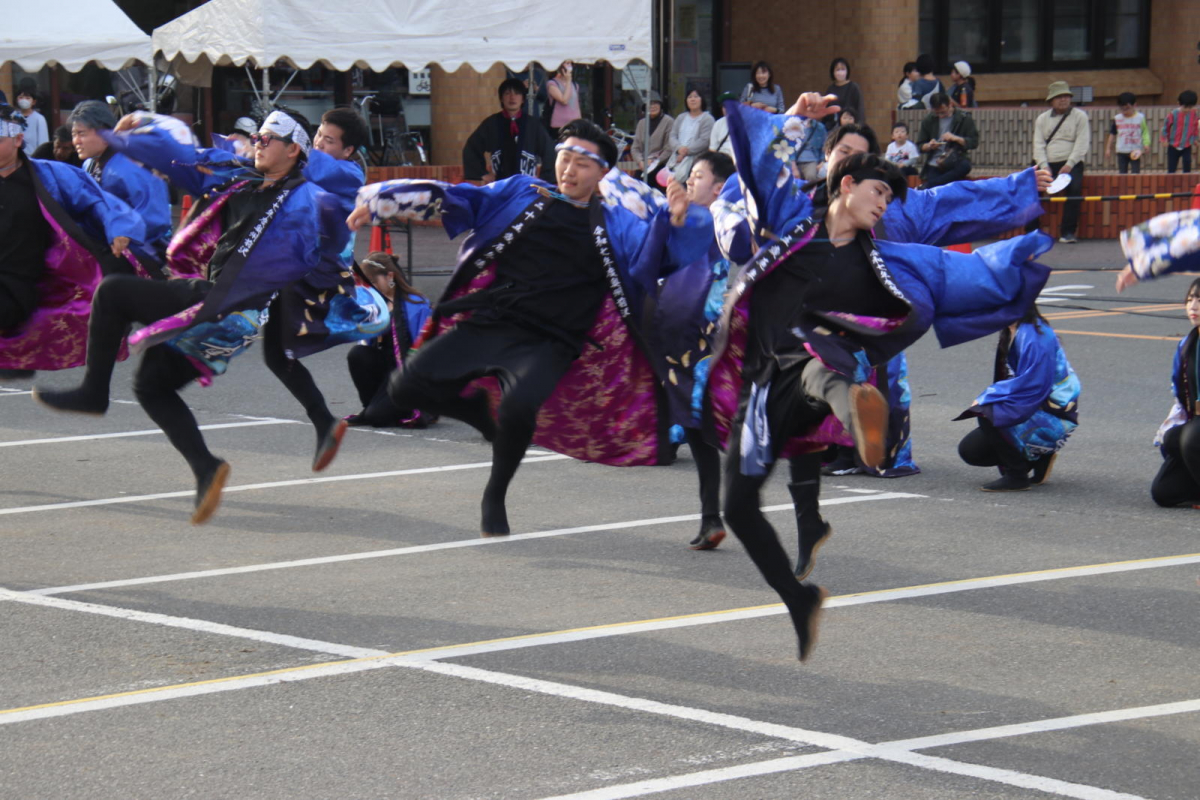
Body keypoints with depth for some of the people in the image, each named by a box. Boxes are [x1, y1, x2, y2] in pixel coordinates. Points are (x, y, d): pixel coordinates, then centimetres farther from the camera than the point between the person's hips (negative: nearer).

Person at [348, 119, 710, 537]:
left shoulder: (615, 222, 9)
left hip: (546, 344, -3)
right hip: (484, 324, 3)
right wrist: (381, 200, 1)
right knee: (407, 389, -9)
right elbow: (455, 199, 11)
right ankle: (479, 406, 22)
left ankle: (495, 498, -2)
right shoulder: (521, 193, 13)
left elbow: (648, 258, -5)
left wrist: (673, 221, -25)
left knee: (519, 407, -31)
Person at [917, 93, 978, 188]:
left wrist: (956, 138, -19)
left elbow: (974, 142, -1)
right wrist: (929, 146, -12)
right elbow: (920, 146, 12)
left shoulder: (964, 118, 0)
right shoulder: (929, 120, 7)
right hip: (934, 167, 2)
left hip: (955, 163, -2)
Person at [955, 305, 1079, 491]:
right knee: (970, 450, 4)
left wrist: (986, 398, -21)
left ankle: (1016, 476, -14)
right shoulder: (1011, 334, 7)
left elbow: (1031, 387, -27)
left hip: (1054, 418, -9)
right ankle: (1039, 458, 14)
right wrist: (986, 398, -4)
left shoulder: (1033, 337, -22)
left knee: (988, 413, -29)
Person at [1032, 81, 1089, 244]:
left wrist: (1069, 165, -16)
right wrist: (1044, 166, -11)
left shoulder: (1079, 116, 6)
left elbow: (1082, 143, -4)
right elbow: (1038, 144, 6)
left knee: (1075, 187, -32)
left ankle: (1068, 232, -28)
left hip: (1071, 163, -2)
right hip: (1048, 163, 2)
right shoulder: (1042, 119, 15)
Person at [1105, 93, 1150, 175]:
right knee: (1122, 173, 4)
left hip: (1135, 152, -2)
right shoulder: (1117, 119, 4)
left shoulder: (1141, 118, -1)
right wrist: (1108, 149, 9)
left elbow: (1145, 133, 3)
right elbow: (1112, 134, 10)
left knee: (1136, 173, -4)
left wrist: (1146, 144, -11)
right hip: (1121, 152, 2)